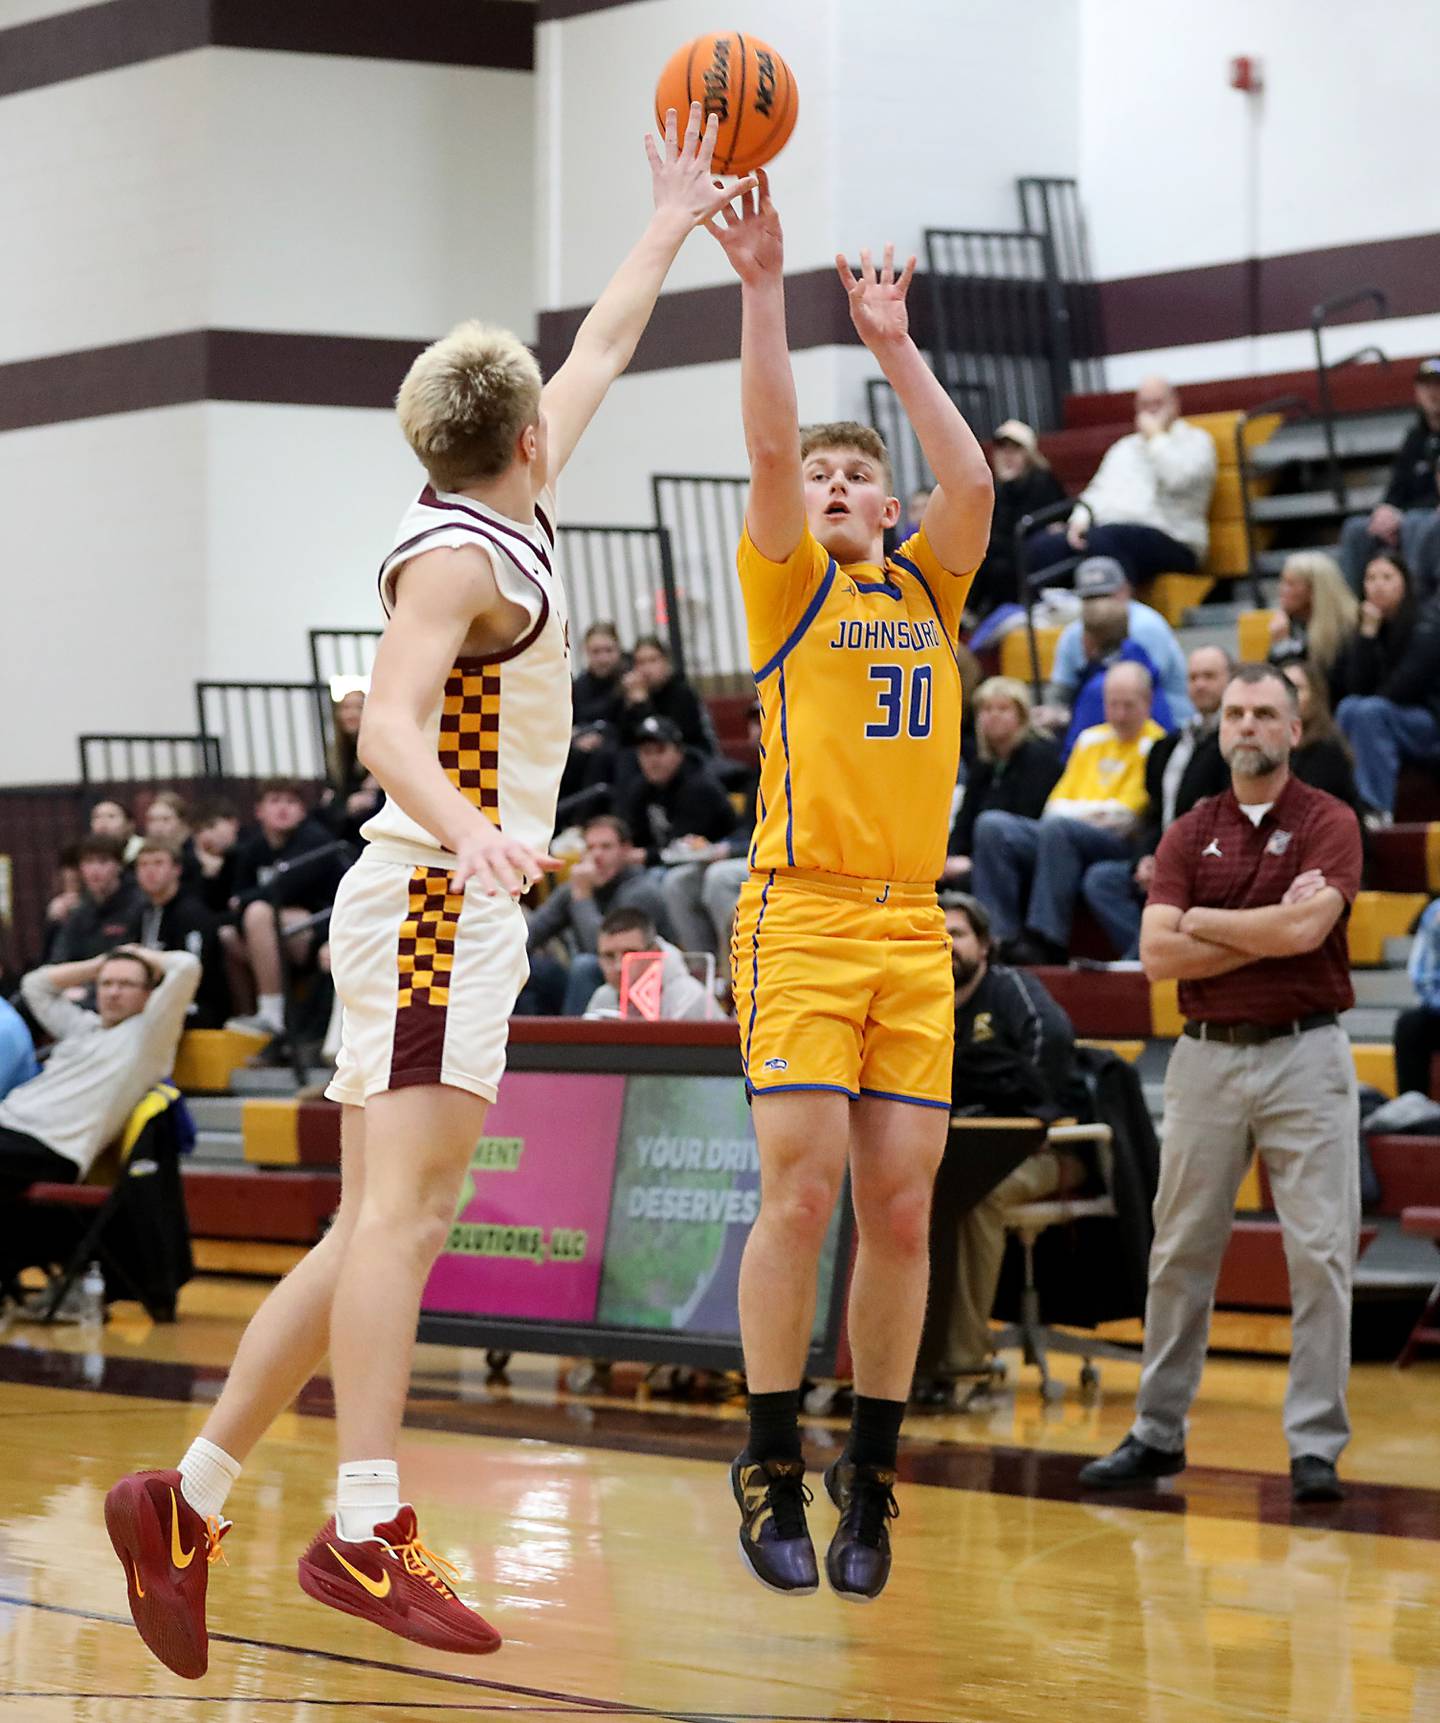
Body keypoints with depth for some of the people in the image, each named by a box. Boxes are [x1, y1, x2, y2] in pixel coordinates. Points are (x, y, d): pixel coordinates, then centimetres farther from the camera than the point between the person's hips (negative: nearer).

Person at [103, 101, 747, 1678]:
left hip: (456, 911, 9)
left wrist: (676, 217, 40)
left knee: (371, 1237, 6)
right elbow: (388, 722, -24)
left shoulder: (505, 524, 17)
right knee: (403, 1209, -19)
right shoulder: (458, 556, -10)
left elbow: (600, 353, 31)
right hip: (434, 902, -9)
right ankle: (366, 1530, -28)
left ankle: (187, 1502, 8)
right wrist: (469, 825, -43)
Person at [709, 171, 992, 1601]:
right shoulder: (789, 585, 7)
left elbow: (973, 484, 1)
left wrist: (896, 347, 1)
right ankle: (771, 1473, -1)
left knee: (900, 1207, 0)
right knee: (801, 1191, -11)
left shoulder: (927, 589, 18)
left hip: (914, 927, 4)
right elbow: (767, 445, -7)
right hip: (802, 914, -4)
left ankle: (869, 1480, 8)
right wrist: (762, 285, -11)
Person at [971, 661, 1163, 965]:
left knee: (1056, 828, -37)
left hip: (1120, 846, -7)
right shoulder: (1091, 739, 24)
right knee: (992, 826, -17)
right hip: (1061, 837, 7)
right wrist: (1091, 812, -3)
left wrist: (1072, 811, -2)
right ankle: (1001, 936, -25)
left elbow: (1128, 816, -6)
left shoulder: (1155, 745, 2)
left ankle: (1047, 942, -38)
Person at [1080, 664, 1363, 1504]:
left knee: (1321, 1252, -4)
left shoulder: (1328, 823, -1)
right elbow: (1159, 953, -3)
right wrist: (1271, 930, -10)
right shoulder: (1189, 835, 8)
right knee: (1181, 1252, 8)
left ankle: (1317, 1444, 2)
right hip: (1207, 1053, 4)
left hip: (1305, 1056, -3)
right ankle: (1158, 1433, 18)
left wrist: (1205, 920, -5)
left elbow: (1307, 928, -18)